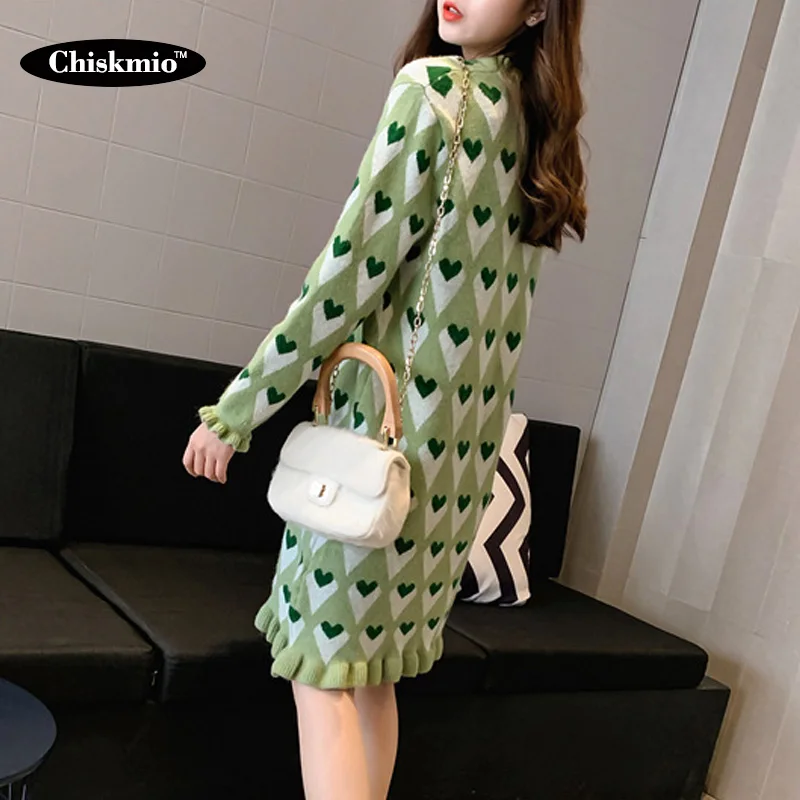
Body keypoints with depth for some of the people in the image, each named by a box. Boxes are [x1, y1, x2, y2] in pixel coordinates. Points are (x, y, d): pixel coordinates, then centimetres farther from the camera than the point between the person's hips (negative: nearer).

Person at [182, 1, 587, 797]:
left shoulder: (433, 88, -11)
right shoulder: (534, 123, 12)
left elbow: (350, 269, -16)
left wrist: (236, 408, -9)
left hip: (389, 416, -8)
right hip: (465, 430, 8)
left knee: (324, 668, 1)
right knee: (371, 665, 17)